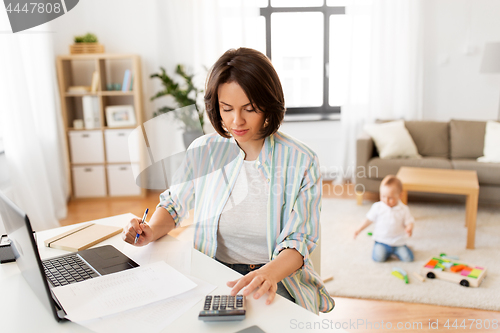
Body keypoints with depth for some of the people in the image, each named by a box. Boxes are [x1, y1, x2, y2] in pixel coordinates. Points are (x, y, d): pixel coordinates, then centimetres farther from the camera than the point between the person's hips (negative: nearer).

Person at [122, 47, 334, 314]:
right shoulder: (202, 151, -1)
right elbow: (173, 204, 13)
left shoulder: (301, 162, -9)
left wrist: (269, 273, -31)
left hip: (281, 277, -2)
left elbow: (298, 241, -10)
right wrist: (152, 231, -9)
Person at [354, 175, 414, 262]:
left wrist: (409, 229, -26)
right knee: (378, 257, -21)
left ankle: (395, 250, 17)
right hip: (381, 240, -1)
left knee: (408, 258, -12)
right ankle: (387, 251, 12)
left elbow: (409, 222, -3)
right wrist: (359, 229, 4)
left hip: (398, 241, 1)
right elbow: (370, 219, 4)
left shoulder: (403, 209, -6)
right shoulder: (377, 207, -6)